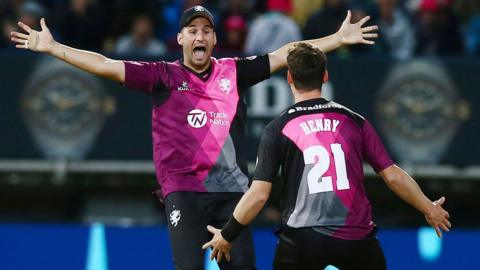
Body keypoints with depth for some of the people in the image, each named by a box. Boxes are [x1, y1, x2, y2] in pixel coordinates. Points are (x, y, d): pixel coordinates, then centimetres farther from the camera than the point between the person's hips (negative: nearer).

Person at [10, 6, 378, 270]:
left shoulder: (234, 72, 10)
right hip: (184, 191, -2)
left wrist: (339, 39, 7)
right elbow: (107, 66, -1)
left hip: (232, 190, 2)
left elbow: (285, 56, 10)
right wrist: (52, 48, -7)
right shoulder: (165, 76, 3)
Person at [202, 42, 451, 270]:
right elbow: (393, 176, 9)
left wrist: (227, 235, 10)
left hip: (302, 239, -1)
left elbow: (259, 194, -3)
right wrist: (429, 209, 23)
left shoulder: (278, 129, 2)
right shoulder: (353, 120, 7)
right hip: (356, 238, 1)